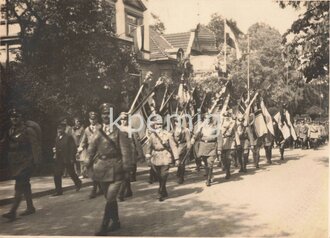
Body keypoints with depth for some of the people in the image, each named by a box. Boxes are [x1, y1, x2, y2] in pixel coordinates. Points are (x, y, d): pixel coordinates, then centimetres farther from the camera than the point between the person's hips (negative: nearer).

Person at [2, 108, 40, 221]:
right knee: (25, 185, 14)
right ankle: (30, 207, 24)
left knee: (19, 186, -11)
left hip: (25, 163, -7)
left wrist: (35, 160, -13)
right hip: (15, 163, 8)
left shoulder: (28, 130, -9)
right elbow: (9, 145, 17)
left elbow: (34, 146, -11)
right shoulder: (11, 131, 12)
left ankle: (12, 212, -14)